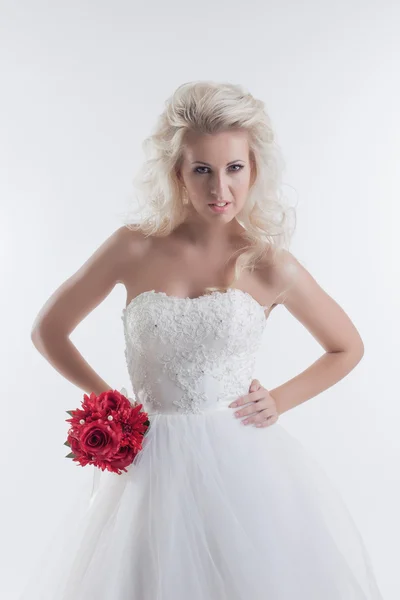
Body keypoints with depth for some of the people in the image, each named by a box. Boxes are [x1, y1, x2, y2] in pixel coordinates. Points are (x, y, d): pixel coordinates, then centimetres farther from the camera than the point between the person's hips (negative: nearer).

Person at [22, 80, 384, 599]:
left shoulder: (272, 267, -6)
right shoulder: (135, 248, -5)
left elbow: (348, 348, 10)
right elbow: (48, 330, 7)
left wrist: (278, 402, 0)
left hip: (242, 459, 0)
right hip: (155, 464, 1)